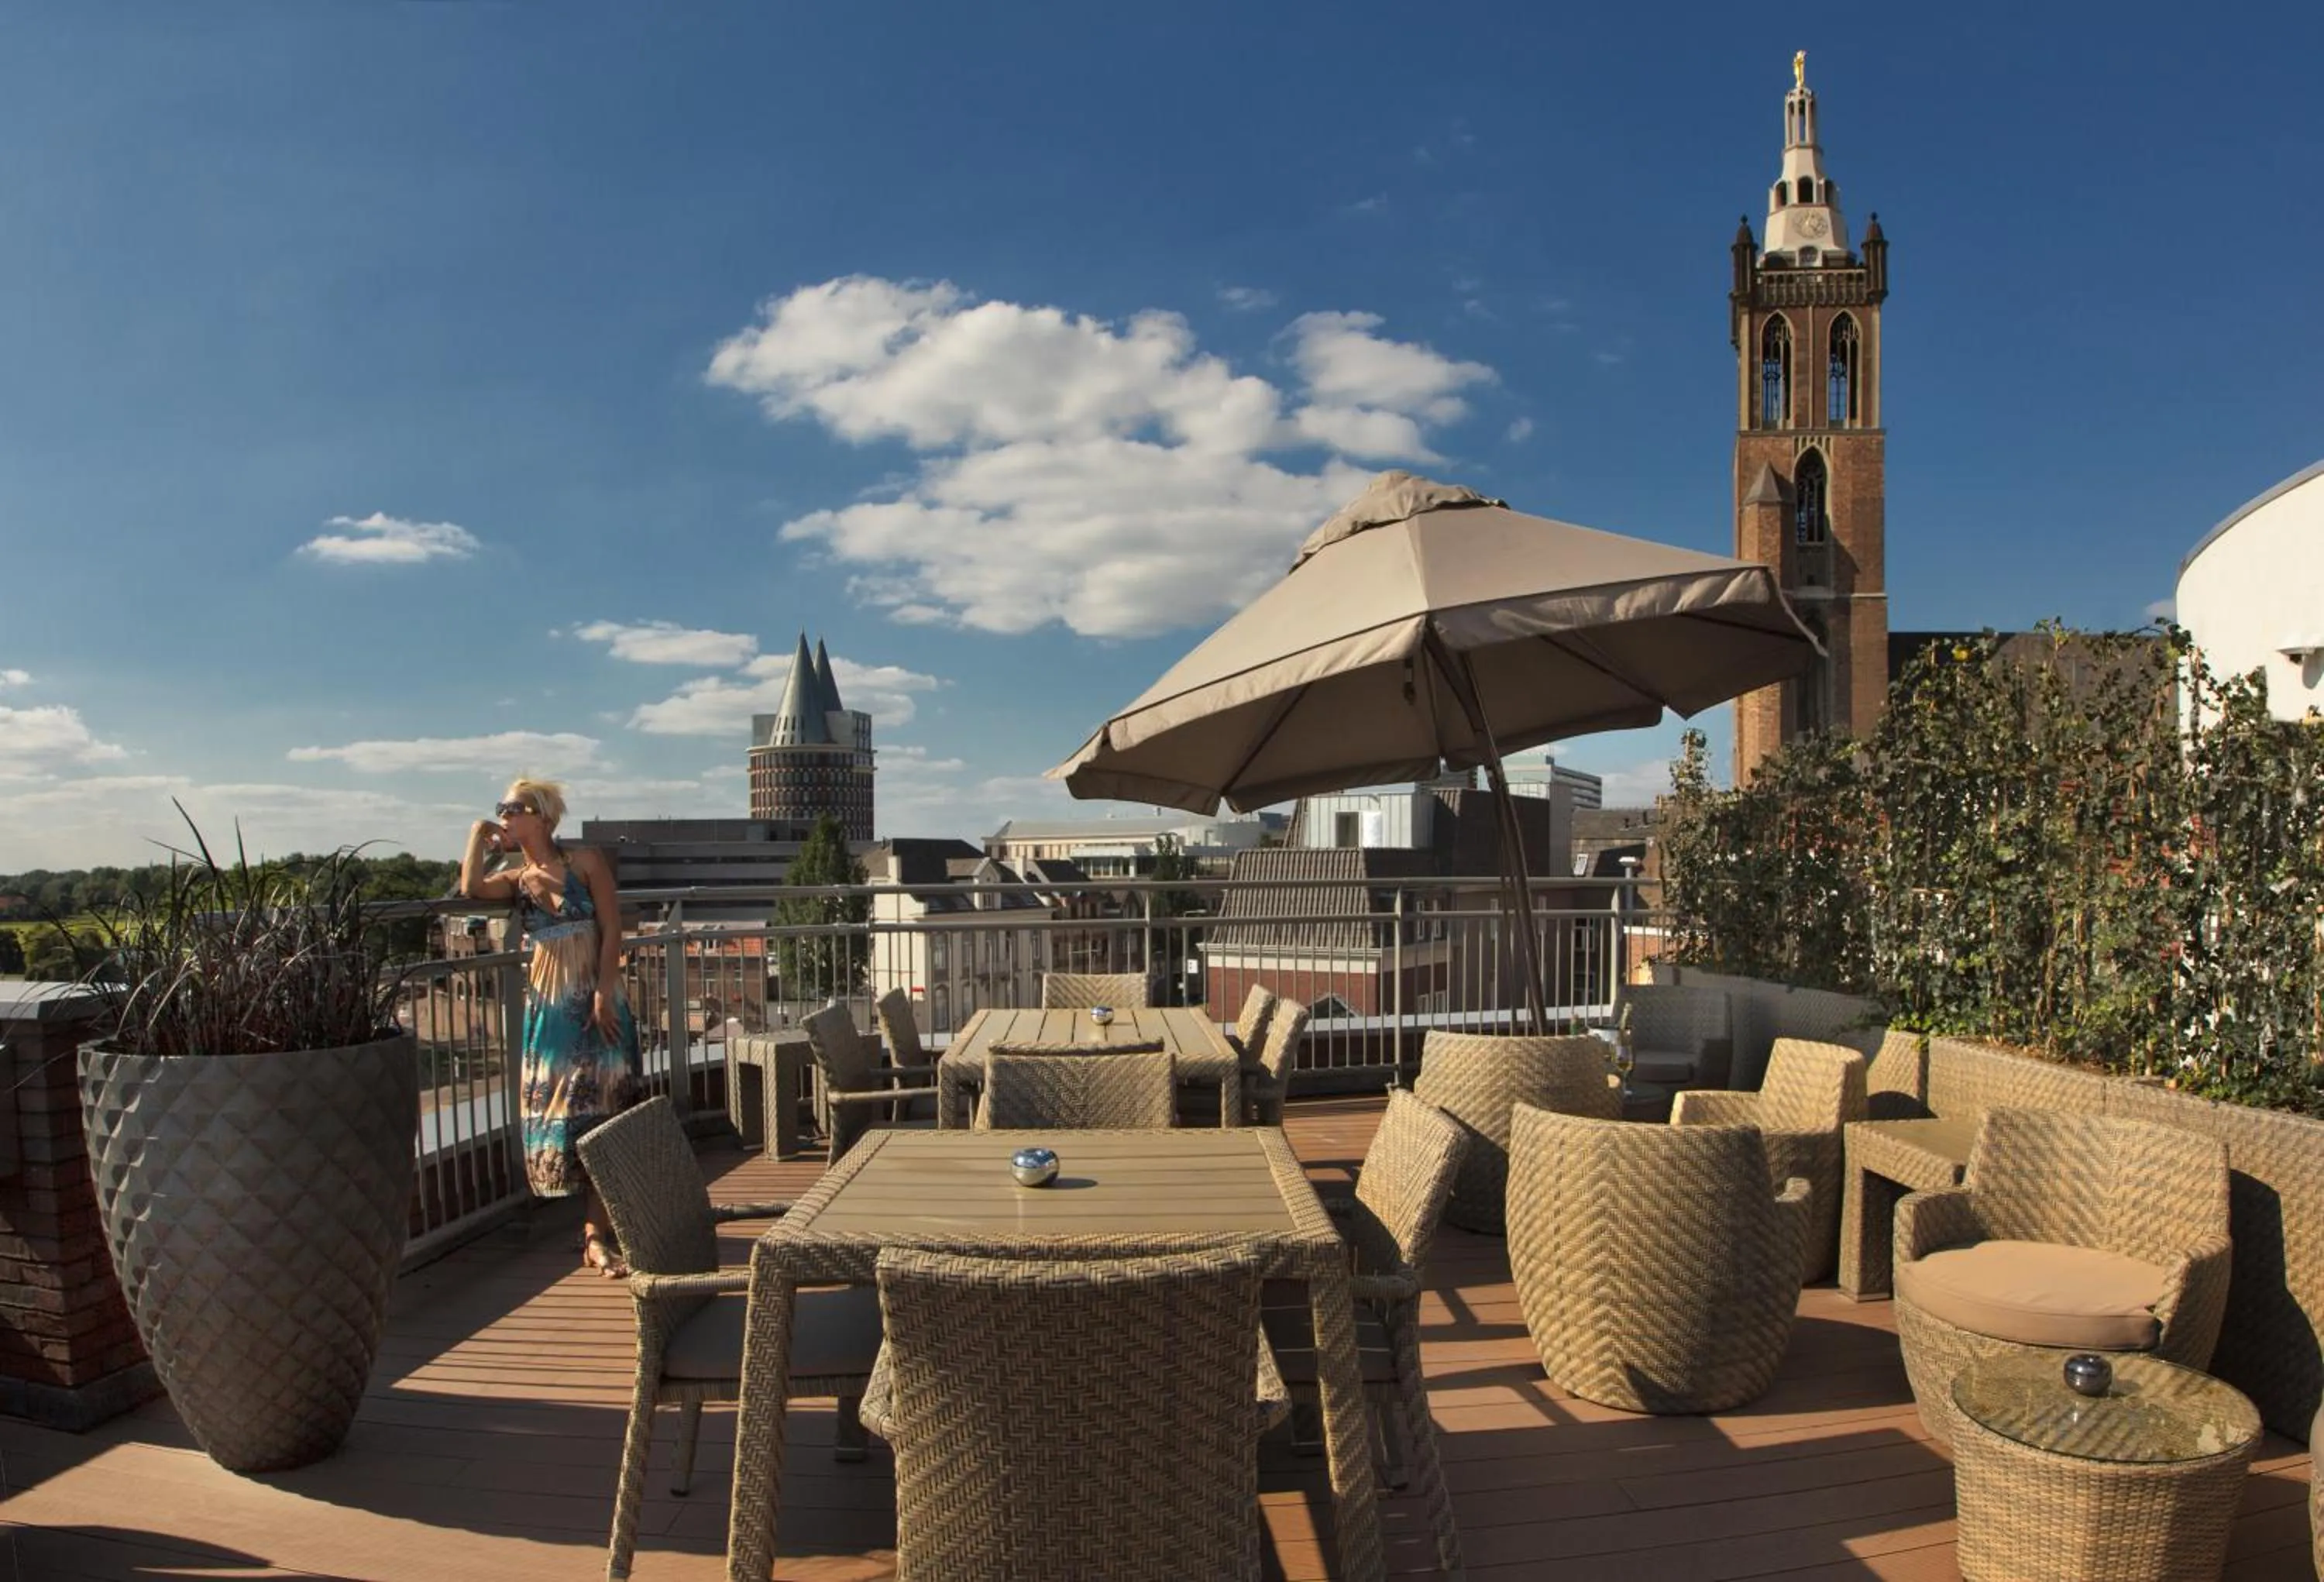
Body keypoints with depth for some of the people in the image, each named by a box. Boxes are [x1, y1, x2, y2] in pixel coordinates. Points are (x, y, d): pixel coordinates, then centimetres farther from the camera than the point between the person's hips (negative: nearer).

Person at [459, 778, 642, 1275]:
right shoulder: (516, 879, 9)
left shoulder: (585, 863, -1)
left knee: (600, 1104, -2)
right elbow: (471, 888, -12)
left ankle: (596, 1234, 2)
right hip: (548, 1004, 4)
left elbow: (612, 931, -6)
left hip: (596, 1000, -4)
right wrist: (478, 835, 1)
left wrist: (604, 992, -15)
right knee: (558, 1105, 3)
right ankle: (598, 1226, 13)